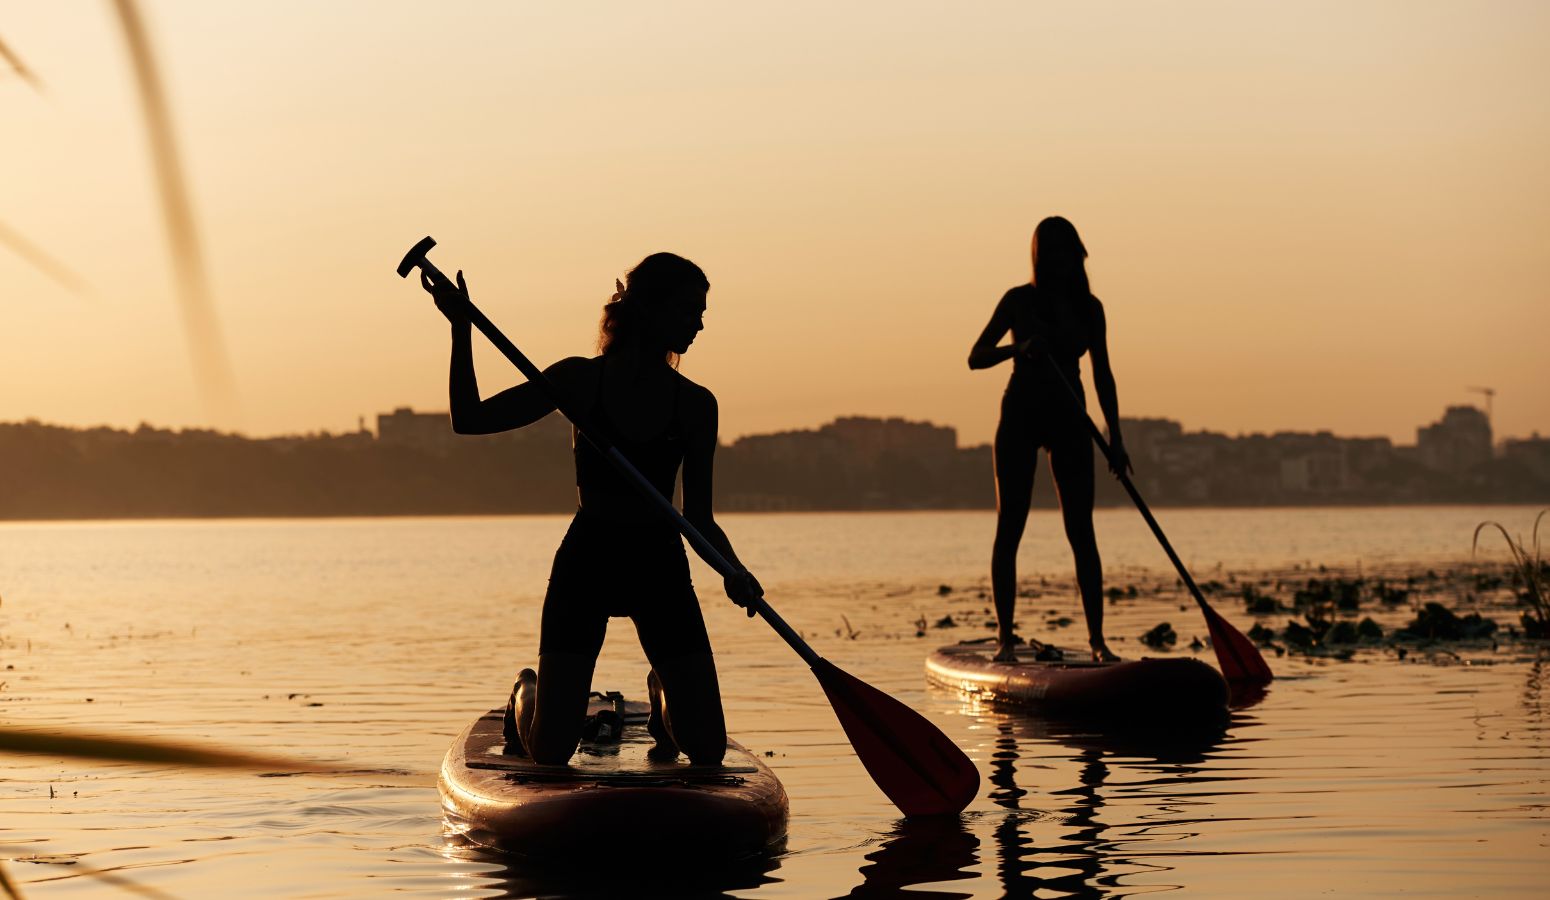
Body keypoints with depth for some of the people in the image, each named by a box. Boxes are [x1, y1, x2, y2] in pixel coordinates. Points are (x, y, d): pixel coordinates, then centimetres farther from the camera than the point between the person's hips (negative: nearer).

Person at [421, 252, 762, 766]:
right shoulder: (581, 380, -3)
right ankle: (526, 693, 32)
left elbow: (699, 518, 2)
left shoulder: (695, 405, 1)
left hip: (660, 568, 2)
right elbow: (469, 420, -4)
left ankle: (663, 694, 33)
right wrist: (461, 329, -13)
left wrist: (734, 571, -17)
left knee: (707, 751, -4)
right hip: (586, 564, -2)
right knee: (550, 752, -6)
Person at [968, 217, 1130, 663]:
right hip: (1021, 416, -2)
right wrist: (1019, 348, -23)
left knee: (1082, 532, -3)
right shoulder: (1019, 300, -2)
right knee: (1009, 530, -3)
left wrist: (1115, 436, 4)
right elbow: (975, 357, -4)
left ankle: (1097, 639, -2)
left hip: (1069, 421, 2)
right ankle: (1005, 638, 1)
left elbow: (1102, 374, 11)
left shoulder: (1089, 307, 7)